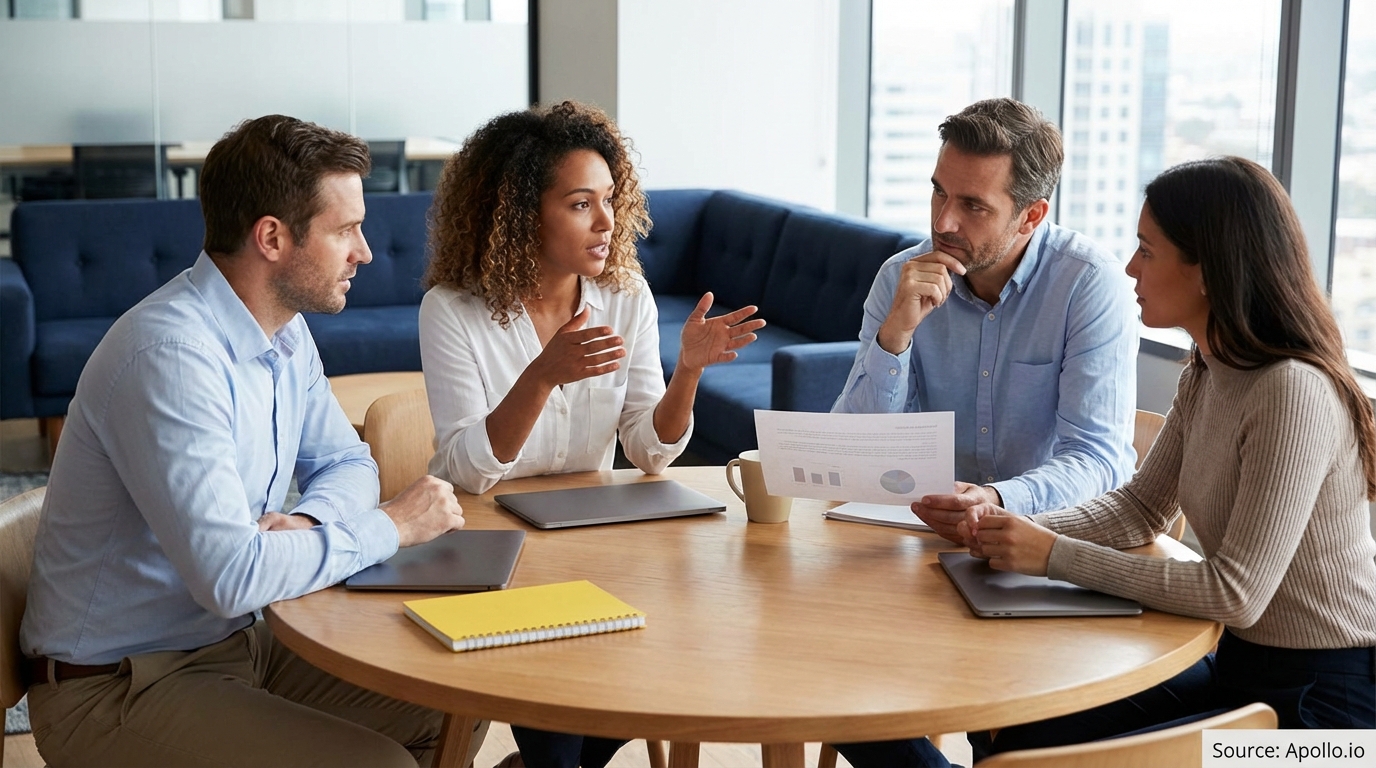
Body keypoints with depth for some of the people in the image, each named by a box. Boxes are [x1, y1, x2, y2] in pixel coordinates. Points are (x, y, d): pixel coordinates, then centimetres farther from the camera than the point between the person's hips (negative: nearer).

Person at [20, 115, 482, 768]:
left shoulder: (285, 331, 3)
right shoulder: (170, 356, -27)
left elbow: (345, 462, 14)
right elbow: (230, 577, -34)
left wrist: (306, 522, -10)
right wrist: (390, 526, -20)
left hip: (236, 641, 9)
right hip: (115, 689, -9)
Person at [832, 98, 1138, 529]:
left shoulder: (1092, 285, -12)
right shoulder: (901, 279, -2)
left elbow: (1098, 460, -18)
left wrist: (999, 500, -36)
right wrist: (895, 333, -20)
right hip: (930, 529, 3)